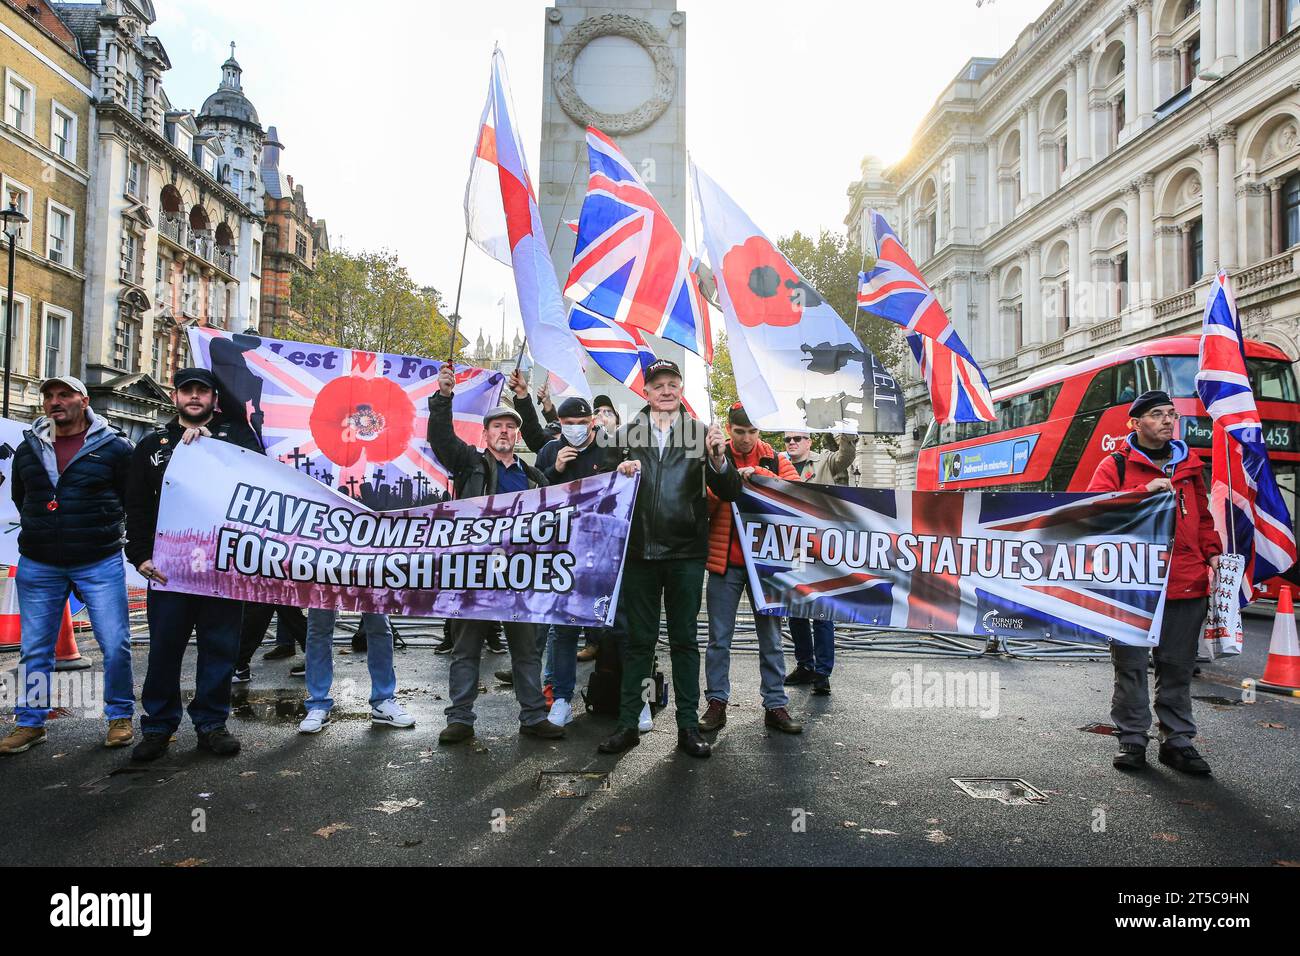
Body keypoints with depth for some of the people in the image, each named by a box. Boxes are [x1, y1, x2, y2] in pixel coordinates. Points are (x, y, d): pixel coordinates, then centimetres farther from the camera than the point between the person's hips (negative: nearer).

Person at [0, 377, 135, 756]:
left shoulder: (114, 448, -2)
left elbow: (134, 500, 3)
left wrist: (103, 527, 2)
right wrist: (38, 530, 16)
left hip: (100, 564, -3)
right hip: (38, 566, 4)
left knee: (115, 644, -3)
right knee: (34, 649, 9)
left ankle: (120, 717, 13)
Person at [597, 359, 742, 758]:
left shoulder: (701, 432, 3)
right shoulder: (626, 434, 6)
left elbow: (729, 493, -1)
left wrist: (718, 459, -19)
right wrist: (619, 473, -13)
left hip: (686, 552, -1)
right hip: (639, 550, 1)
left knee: (685, 640, 8)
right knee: (638, 639, 9)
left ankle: (688, 727, 16)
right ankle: (628, 724, 17)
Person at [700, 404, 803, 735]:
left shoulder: (775, 459, 5)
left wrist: (759, 473, -21)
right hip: (725, 561, -1)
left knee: (771, 637, 8)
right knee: (719, 637, 4)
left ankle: (775, 706, 17)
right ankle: (716, 703, 14)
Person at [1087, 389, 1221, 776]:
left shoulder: (1188, 465, 16)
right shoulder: (1116, 465, 0)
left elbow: (1203, 516, 24)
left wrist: (1212, 552, 10)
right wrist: (1145, 491, -23)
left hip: (1186, 585, 4)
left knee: (1177, 667, 11)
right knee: (1131, 666, 4)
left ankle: (1177, 741, 22)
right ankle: (1132, 739, 15)